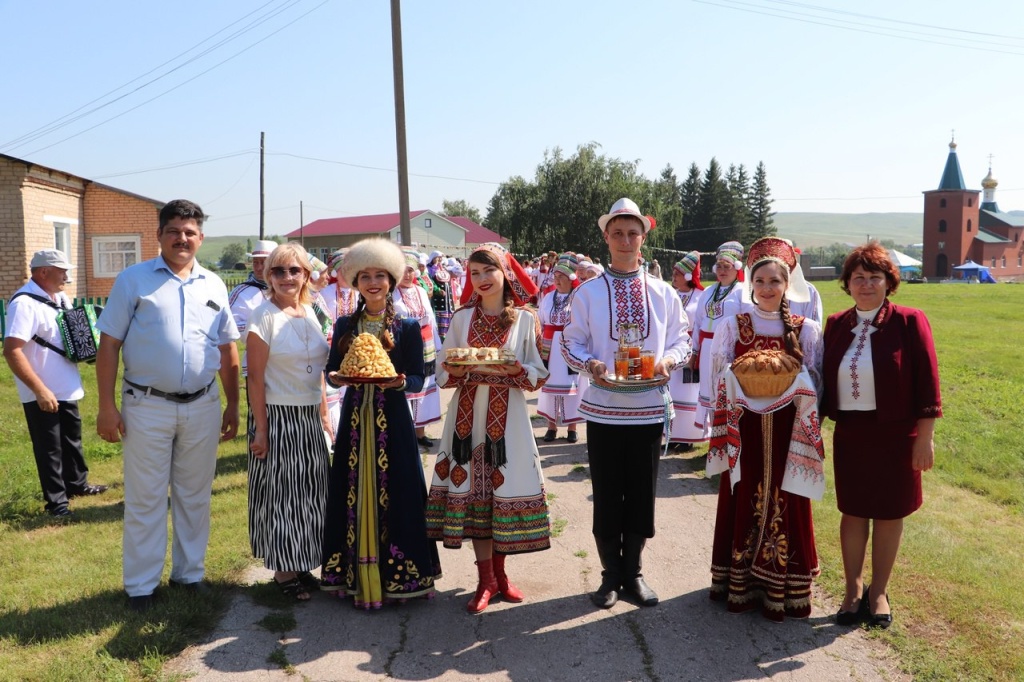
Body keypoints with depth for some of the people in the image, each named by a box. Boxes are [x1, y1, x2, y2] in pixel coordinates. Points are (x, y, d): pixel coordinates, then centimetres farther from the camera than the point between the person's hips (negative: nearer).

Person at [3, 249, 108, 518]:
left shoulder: (61, 298, 6)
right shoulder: (25, 303, -22)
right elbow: (12, 351, -28)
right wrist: (40, 390, -29)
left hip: (66, 388, 8)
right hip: (42, 394, -8)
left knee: (72, 439, 21)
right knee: (49, 447, 5)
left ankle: (77, 484, 38)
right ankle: (56, 500, 17)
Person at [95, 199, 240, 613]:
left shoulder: (213, 285, 8)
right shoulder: (134, 280, -1)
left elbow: (227, 350, 12)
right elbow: (109, 345, -4)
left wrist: (232, 406, 9)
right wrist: (107, 406, -9)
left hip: (203, 406, 3)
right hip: (147, 407, -3)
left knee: (195, 496, 13)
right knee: (145, 499, 5)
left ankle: (190, 572, 28)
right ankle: (140, 585, 17)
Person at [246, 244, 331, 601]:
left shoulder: (309, 313, 8)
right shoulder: (264, 316, -11)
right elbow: (255, 377, -13)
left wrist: (324, 415, 13)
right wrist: (260, 430, -15)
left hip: (309, 418, 7)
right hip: (277, 416, -7)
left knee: (309, 493, 13)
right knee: (280, 494, 4)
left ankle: (301, 565, 27)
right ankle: (283, 571, 18)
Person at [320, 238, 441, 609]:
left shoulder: (407, 327, 1)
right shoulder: (345, 325, 9)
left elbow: (418, 379, -2)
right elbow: (331, 370, 7)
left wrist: (399, 382, -22)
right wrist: (339, 378, -14)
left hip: (393, 421, -2)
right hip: (354, 418, 3)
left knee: (393, 494, 0)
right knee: (354, 495, 6)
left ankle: (395, 575, 12)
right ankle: (355, 575, 17)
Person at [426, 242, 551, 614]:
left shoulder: (525, 320, 1)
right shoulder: (462, 318, 7)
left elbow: (539, 374, 1)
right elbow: (442, 373, 8)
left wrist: (517, 371, -18)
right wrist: (454, 372, -13)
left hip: (507, 417, -2)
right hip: (468, 413, 2)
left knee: (504, 489, 1)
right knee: (472, 490, 2)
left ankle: (498, 573, 22)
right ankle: (486, 579, 15)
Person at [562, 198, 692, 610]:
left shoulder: (663, 293, 5)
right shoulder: (588, 292, 0)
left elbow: (681, 340, 9)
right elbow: (571, 344, 2)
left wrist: (668, 361, -12)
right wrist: (591, 366, -18)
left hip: (649, 407, 2)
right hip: (603, 408, -1)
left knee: (642, 494, 9)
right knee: (607, 495, 6)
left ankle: (633, 573, 26)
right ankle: (610, 575, 23)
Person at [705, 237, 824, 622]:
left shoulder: (806, 330, 4)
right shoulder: (732, 326, 3)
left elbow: (814, 383, 3)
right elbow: (720, 376, 1)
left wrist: (791, 382, -18)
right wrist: (744, 381, -19)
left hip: (787, 432, 0)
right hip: (744, 430, 0)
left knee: (784, 504, 3)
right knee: (743, 501, 3)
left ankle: (781, 588, 16)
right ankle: (739, 585, 16)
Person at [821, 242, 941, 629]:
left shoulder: (909, 322, -8)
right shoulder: (836, 325, 3)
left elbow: (927, 383, -9)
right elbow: (825, 378, 8)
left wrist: (925, 437, -11)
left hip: (895, 434, -3)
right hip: (849, 433, 3)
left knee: (888, 513, 9)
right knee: (853, 511, 11)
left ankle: (879, 592, 25)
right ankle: (853, 589, 26)